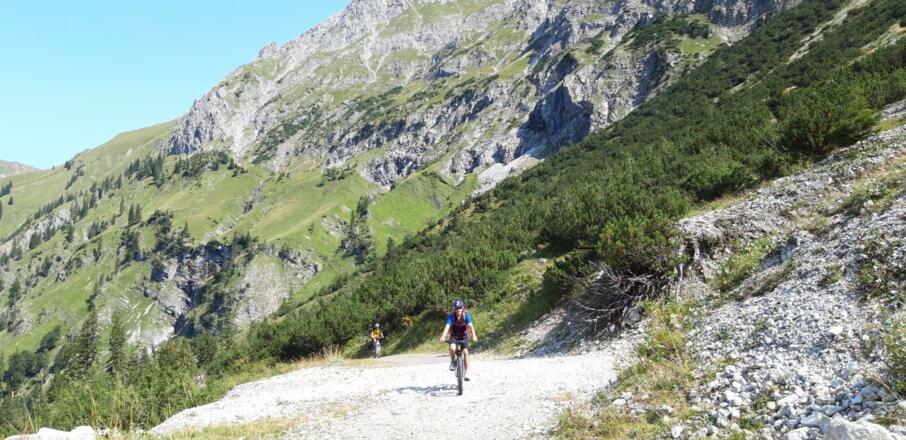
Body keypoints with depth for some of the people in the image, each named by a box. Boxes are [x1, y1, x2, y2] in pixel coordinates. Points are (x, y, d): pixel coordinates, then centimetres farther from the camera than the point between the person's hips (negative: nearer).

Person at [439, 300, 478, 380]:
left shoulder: (466, 316, -19)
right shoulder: (451, 316, -20)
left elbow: (471, 326, -32)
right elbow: (447, 326, -33)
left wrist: (474, 336, -50)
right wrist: (443, 336, -50)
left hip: (464, 336, 0)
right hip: (454, 336, 0)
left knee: (465, 352, -18)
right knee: (452, 348, -30)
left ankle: (467, 372, -8)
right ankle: (453, 361, -1)